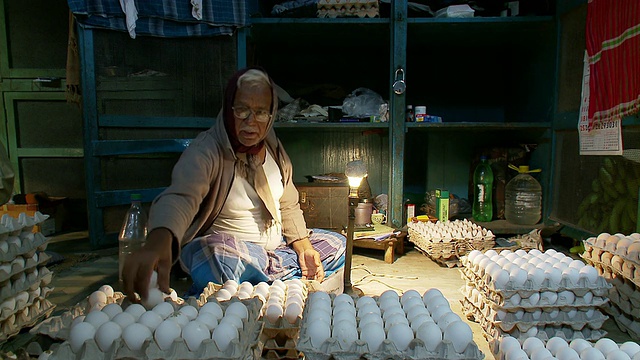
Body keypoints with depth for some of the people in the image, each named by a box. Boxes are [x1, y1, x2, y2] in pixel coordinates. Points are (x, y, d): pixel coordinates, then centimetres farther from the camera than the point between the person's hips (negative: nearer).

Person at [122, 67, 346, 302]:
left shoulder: (274, 151, 3)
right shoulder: (205, 151, -18)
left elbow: (288, 206, 11)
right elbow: (180, 197, -37)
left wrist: (304, 247, -4)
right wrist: (159, 241, -59)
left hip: (274, 246, 8)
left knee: (337, 245, 4)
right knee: (218, 258, -40)